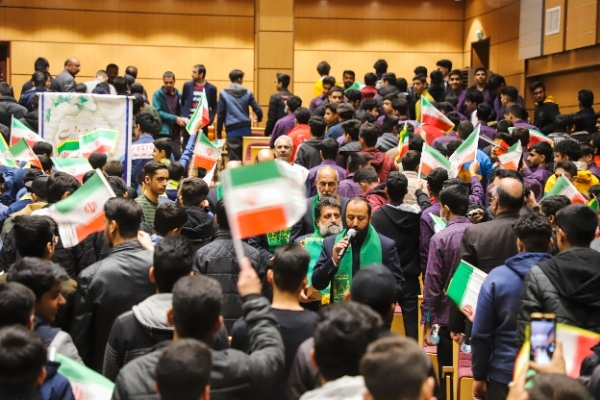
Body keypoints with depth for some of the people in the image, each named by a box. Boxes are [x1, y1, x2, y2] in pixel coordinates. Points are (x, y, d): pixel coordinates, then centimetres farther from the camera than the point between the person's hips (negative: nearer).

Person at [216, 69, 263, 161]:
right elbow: (258, 110, 1)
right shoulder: (247, 93, 4)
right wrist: (258, 119, 25)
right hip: (246, 129, 2)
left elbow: (220, 114, -2)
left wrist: (219, 132, 5)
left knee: (234, 160, -1)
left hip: (232, 130, -2)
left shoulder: (224, 94, 0)